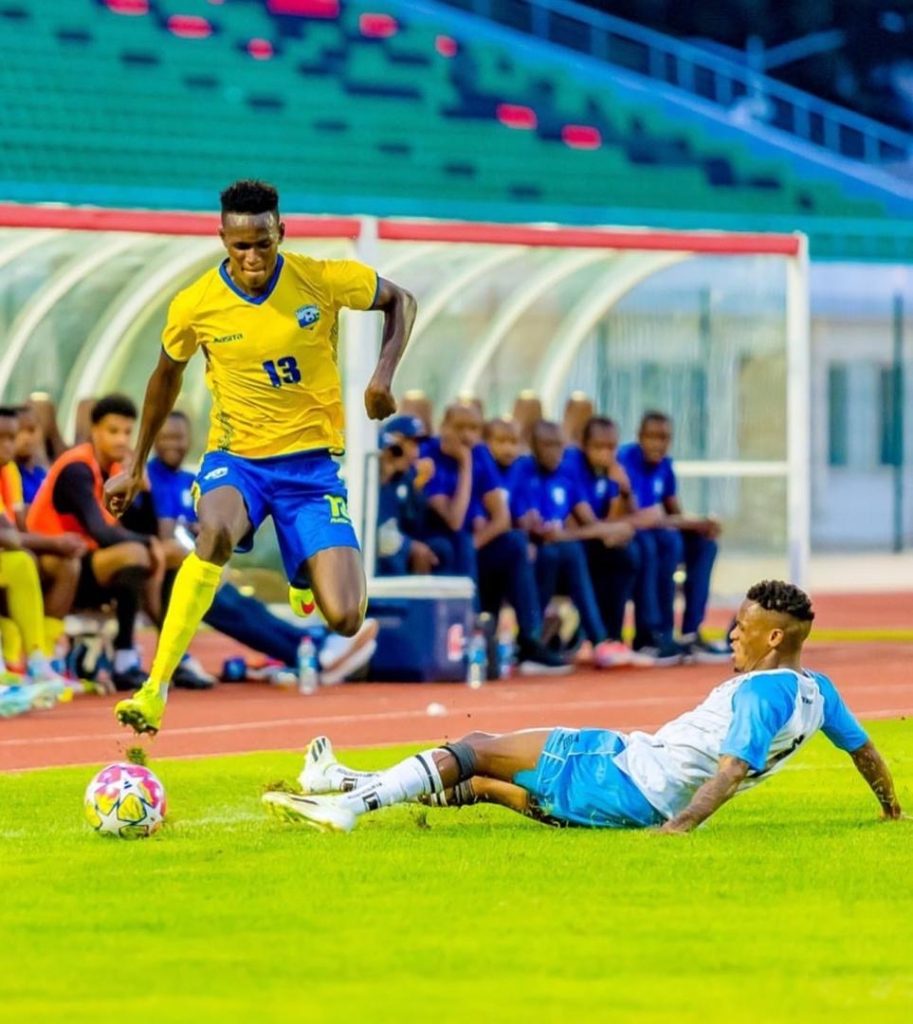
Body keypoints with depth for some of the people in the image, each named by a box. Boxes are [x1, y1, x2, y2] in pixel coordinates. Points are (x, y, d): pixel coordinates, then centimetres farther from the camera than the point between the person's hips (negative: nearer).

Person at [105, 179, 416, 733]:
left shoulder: (325, 280, -11)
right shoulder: (195, 305, -8)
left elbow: (401, 301, 7)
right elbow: (168, 375, 12)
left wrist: (384, 374, -10)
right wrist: (137, 467, 18)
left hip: (312, 461, 1)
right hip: (236, 458, -1)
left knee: (345, 619, -12)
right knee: (216, 531, -38)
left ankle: (307, 571, 28)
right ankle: (155, 691, -35)